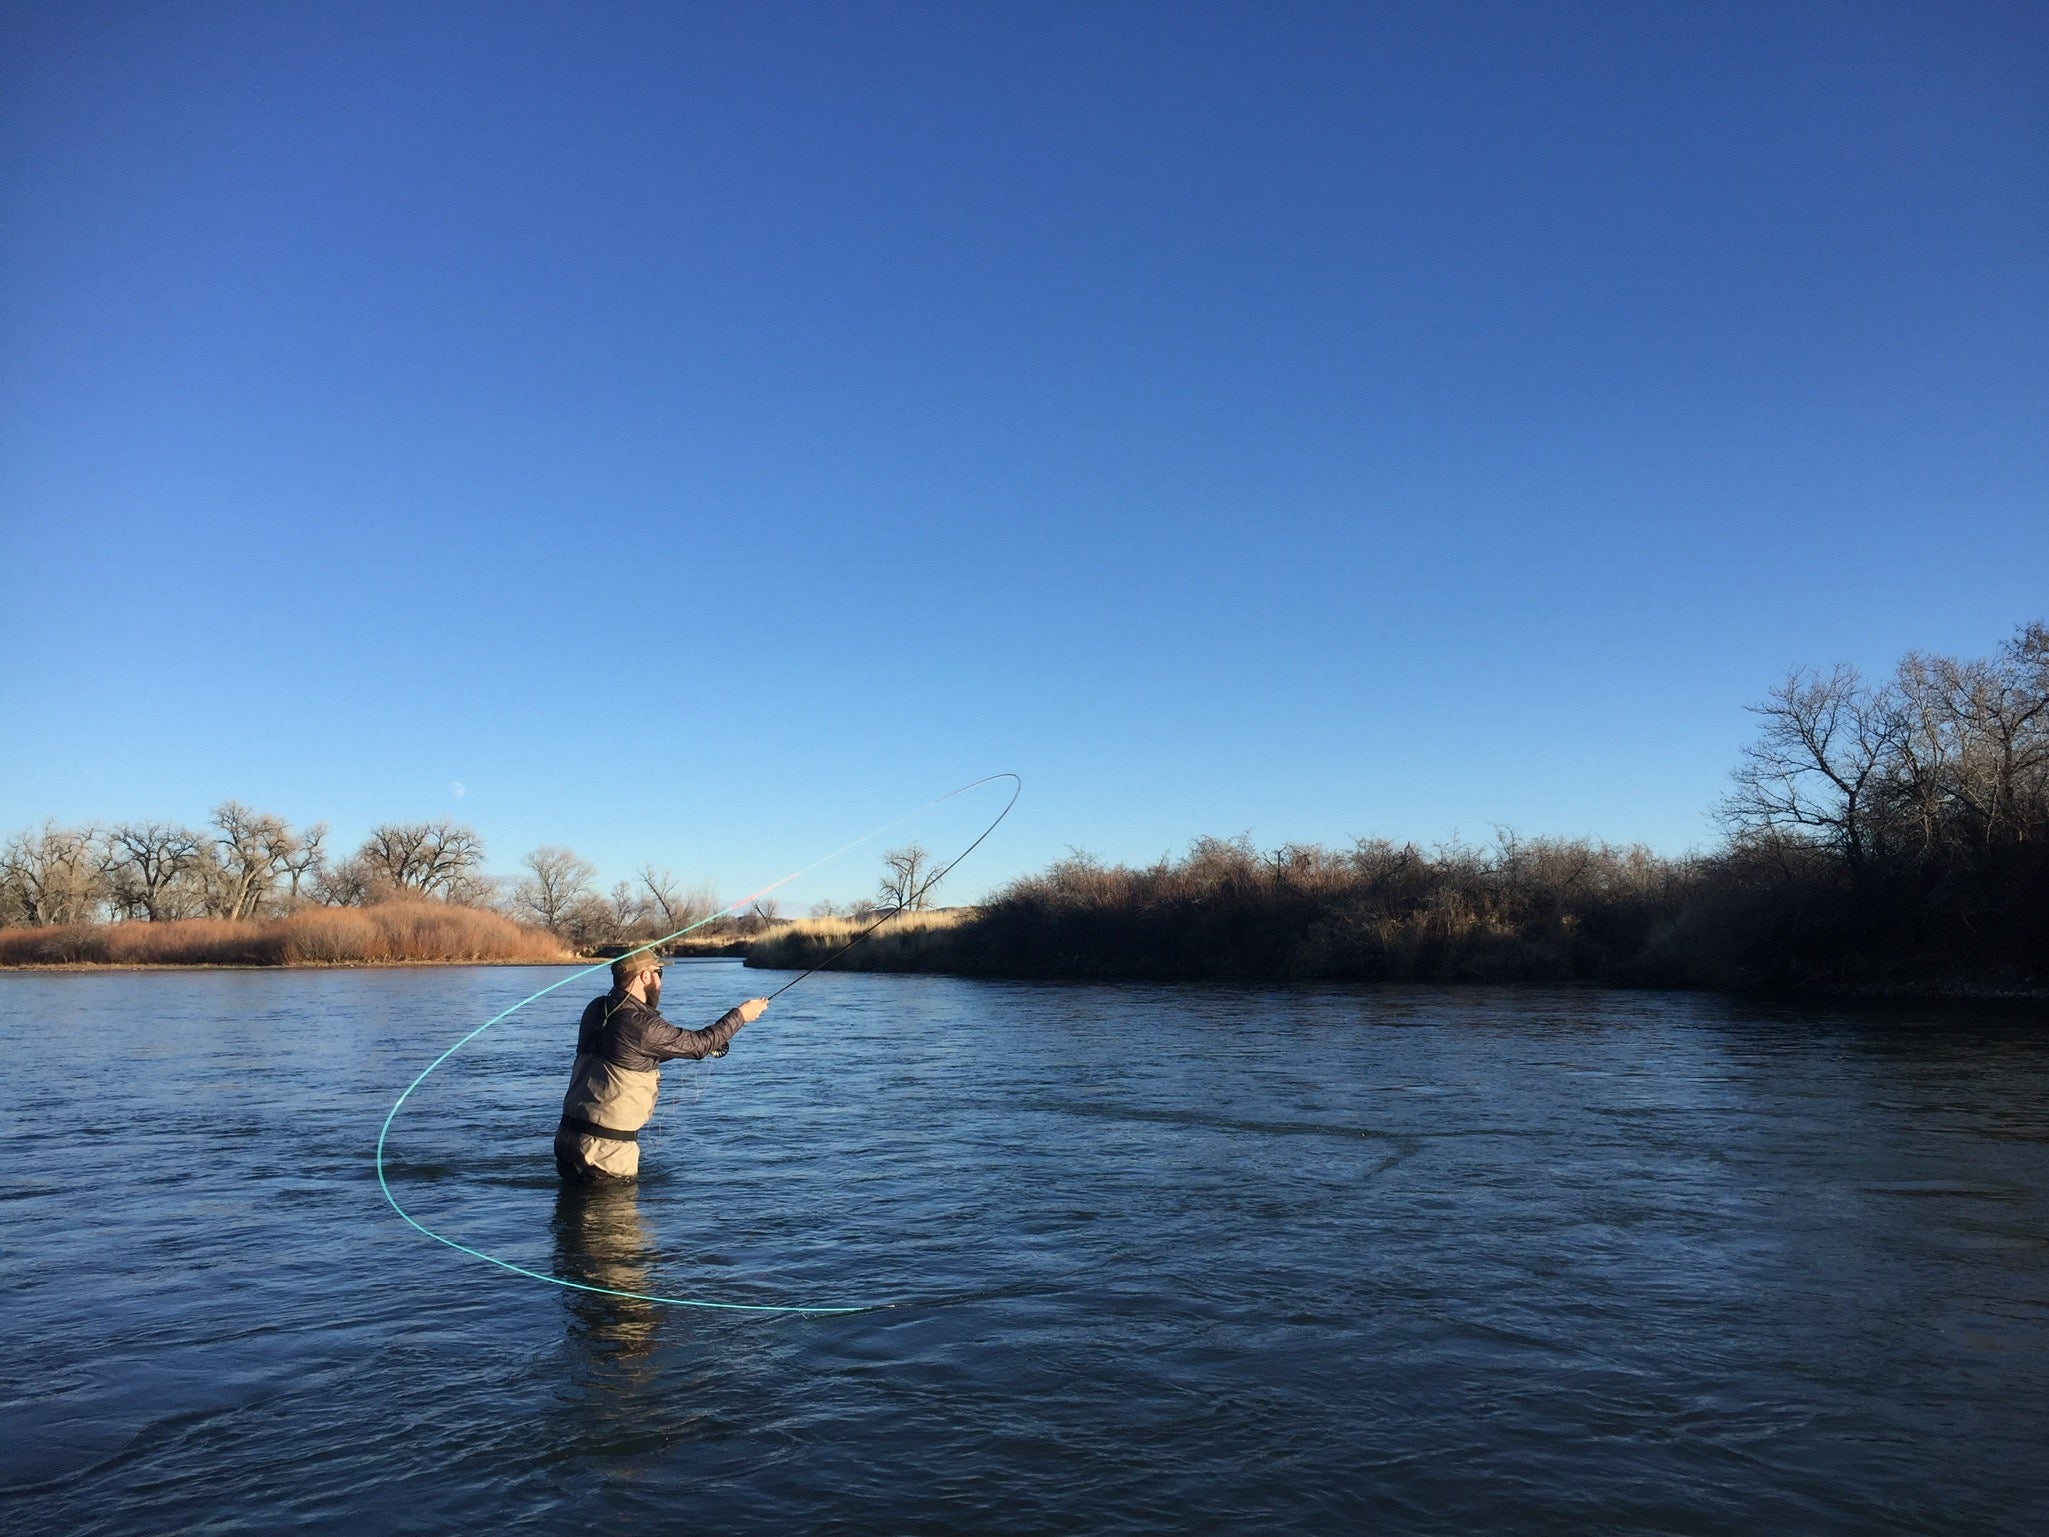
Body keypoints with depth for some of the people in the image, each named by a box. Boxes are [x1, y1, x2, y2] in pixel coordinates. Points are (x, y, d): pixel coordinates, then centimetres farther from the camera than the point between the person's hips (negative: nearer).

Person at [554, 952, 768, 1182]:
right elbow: (699, 1046, -7)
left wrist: (704, 1043, 19)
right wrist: (740, 1015, 7)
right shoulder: (640, 1025, -19)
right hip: (606, 1145, -8)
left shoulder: (597, 1010, 6)